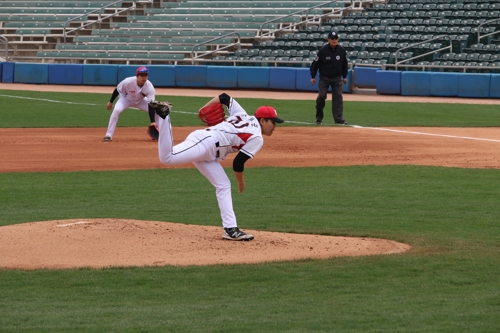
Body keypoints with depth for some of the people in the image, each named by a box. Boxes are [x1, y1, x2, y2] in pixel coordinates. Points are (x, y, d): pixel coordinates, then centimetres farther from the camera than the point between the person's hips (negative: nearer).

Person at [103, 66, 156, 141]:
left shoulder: (149, 87, -33)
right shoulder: (128, 82, -36)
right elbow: (117, 90, -16)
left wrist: (152, 122, -44)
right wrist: (110, 102, -5)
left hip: (140, 101, 2)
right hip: (126, 99, -2)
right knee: (116, 110, -30)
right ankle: (108, 135, -22)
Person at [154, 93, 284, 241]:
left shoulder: (244, 116, 24)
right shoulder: (256, 139, -2)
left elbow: (224, 98, 25)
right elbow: (238, 163, -5)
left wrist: (203, 109, 26)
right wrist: (241, 183, 11)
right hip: (202, 143, -10)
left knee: (223, 186, 9)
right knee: (167, 157, -30)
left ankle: (230, 229, 4)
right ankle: (162, 116, -27)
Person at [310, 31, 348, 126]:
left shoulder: (342, 50, -5)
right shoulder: (323, 50, -13)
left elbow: (344, 64, 9)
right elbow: (315, 63, -6)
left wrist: (344, 76, 12)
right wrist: (313, 77, -5)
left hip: (337, 78, 2)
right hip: (324, 78, -2)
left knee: (338, 98, -4)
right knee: (321, 97, -6)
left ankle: (339, 119, -4)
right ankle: (319, 118, 10)